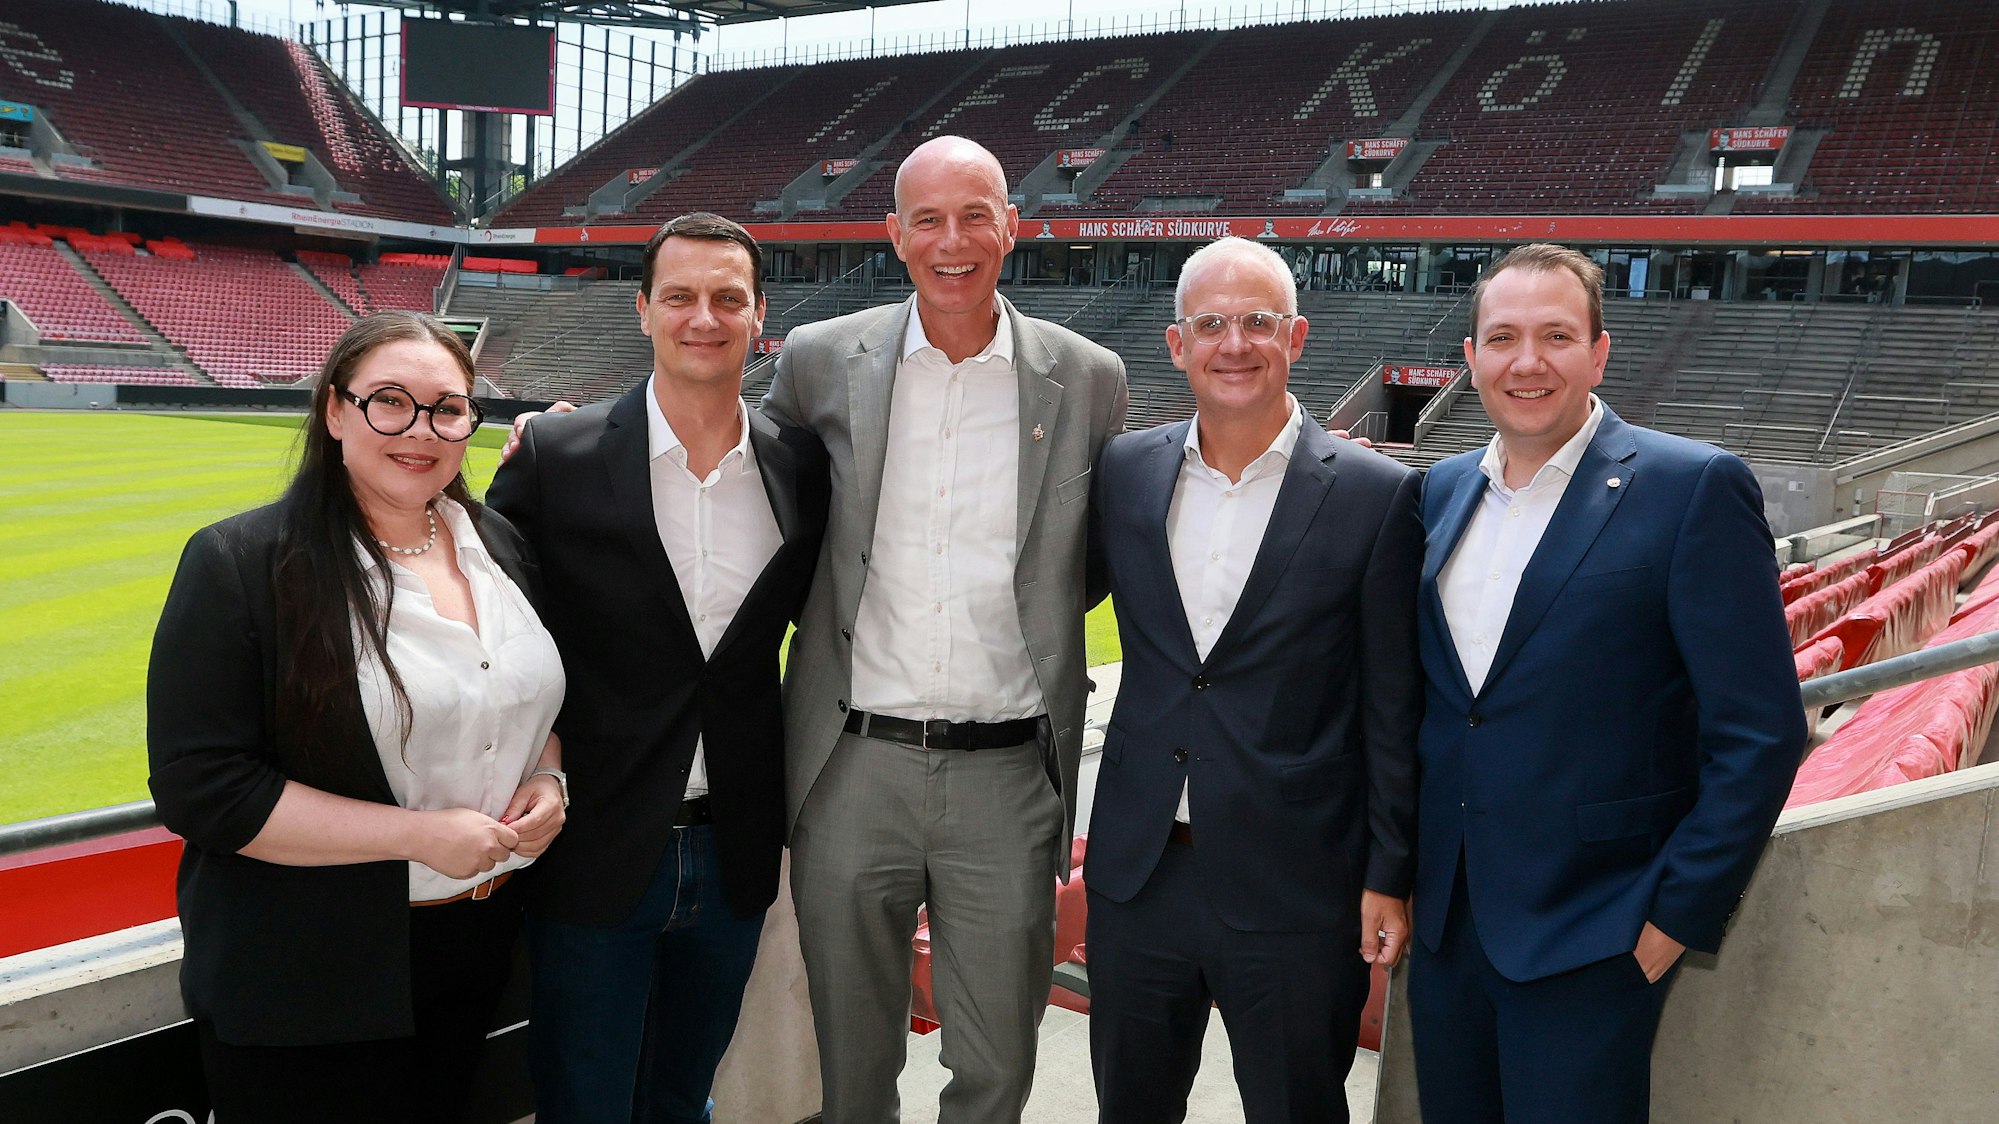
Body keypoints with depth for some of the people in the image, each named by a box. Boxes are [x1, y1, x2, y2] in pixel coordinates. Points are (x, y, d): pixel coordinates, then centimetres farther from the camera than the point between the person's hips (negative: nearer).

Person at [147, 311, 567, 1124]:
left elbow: (543, 698, 18)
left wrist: (549, 777, -5)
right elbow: (200, 787, -19)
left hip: (479, 940, 6)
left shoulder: (499, 545, 4)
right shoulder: (240, 564, -15)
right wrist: (415, 834, -22)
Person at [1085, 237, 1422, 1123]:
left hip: (1296, 886, -3)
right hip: (1137, 873, 4)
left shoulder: (1375, 497, -8)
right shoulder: (1124, 471, 2)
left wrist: (1389, 878, -4)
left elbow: (1393, 711, -5)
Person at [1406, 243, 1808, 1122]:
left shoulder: (1692, 487, -11)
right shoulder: (1442, 489, 8)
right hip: (1445, 918, 6)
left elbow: (1760, 735, -12)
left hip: (1587, 938, -5)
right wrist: (1406, 868, 10)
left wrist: (1678, 918, -12)